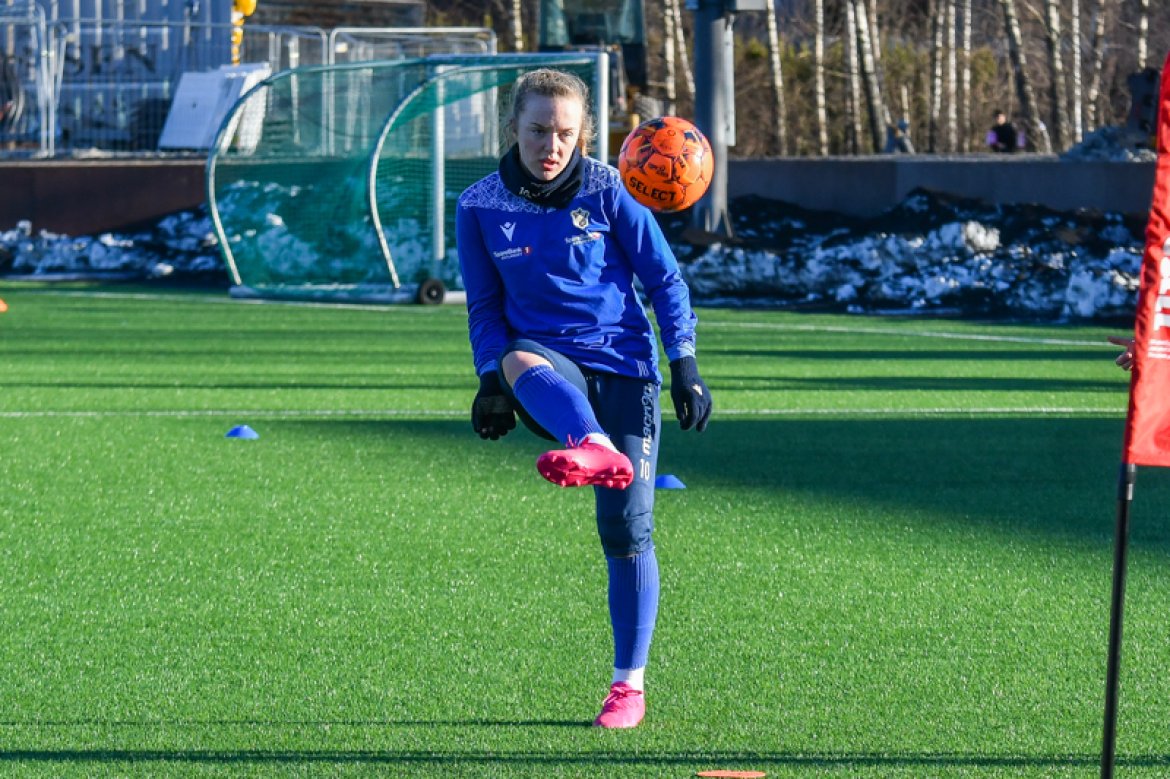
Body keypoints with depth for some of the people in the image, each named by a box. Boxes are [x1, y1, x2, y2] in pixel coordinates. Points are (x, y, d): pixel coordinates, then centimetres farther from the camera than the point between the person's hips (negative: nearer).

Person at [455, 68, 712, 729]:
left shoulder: (608, 191, -2)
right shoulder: (481, 207, 2)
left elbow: (665, 278, 4)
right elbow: (485, 305, 10)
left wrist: (685, 365, -2)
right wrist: (493, 380, -4)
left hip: (623, 366, 0)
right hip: (552, 368, 0)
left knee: (627, 530, -6)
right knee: (519, 360, -38)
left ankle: (630, 686, 8)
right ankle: (597, 451, -69)